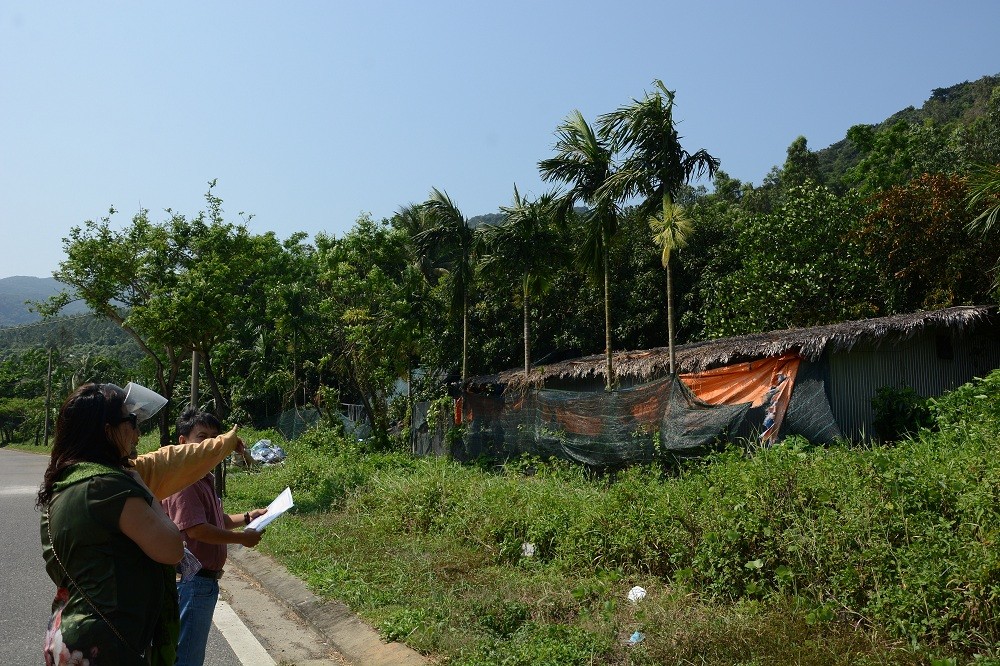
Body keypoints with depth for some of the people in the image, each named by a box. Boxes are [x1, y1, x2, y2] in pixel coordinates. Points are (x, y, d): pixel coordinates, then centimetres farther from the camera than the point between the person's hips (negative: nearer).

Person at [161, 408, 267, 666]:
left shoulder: (205, 479, 12)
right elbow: (197, 529, -26)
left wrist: (248, 517, 8)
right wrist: (242, 538, -15)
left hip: (205, 580, 10)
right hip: (193, 581, -10)